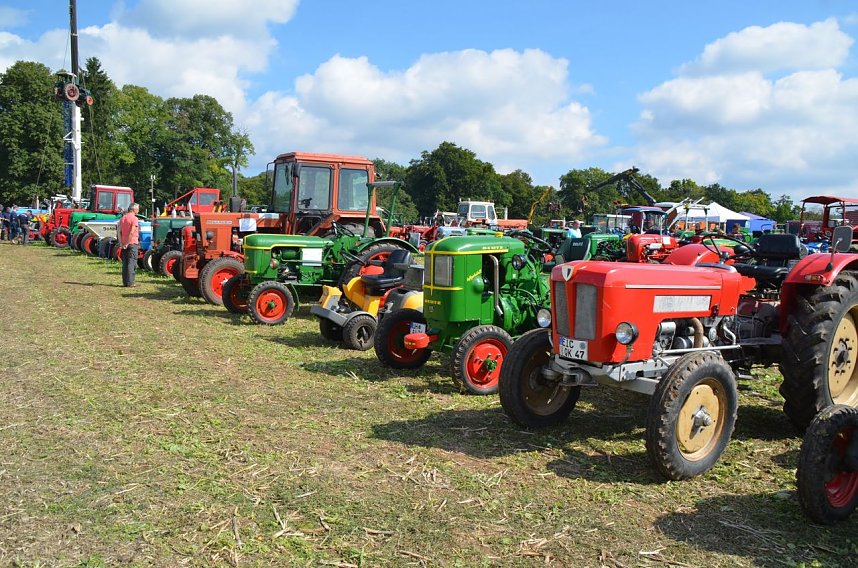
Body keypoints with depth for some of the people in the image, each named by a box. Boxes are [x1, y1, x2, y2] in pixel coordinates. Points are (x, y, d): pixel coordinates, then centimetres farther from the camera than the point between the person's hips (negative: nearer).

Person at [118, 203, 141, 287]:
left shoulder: (123, 218, 11)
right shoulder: (134, 218, -11)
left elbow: (119, 232, 6)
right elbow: (132, 233, -19)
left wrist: (121, 243, 3)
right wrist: (127, 243, -15)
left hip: (124, 244, 7)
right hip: (132, 243, -7)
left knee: (125, 263, 10)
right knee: (131, 263, -4)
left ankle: (125, 282, 12)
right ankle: (130, 283, -5)